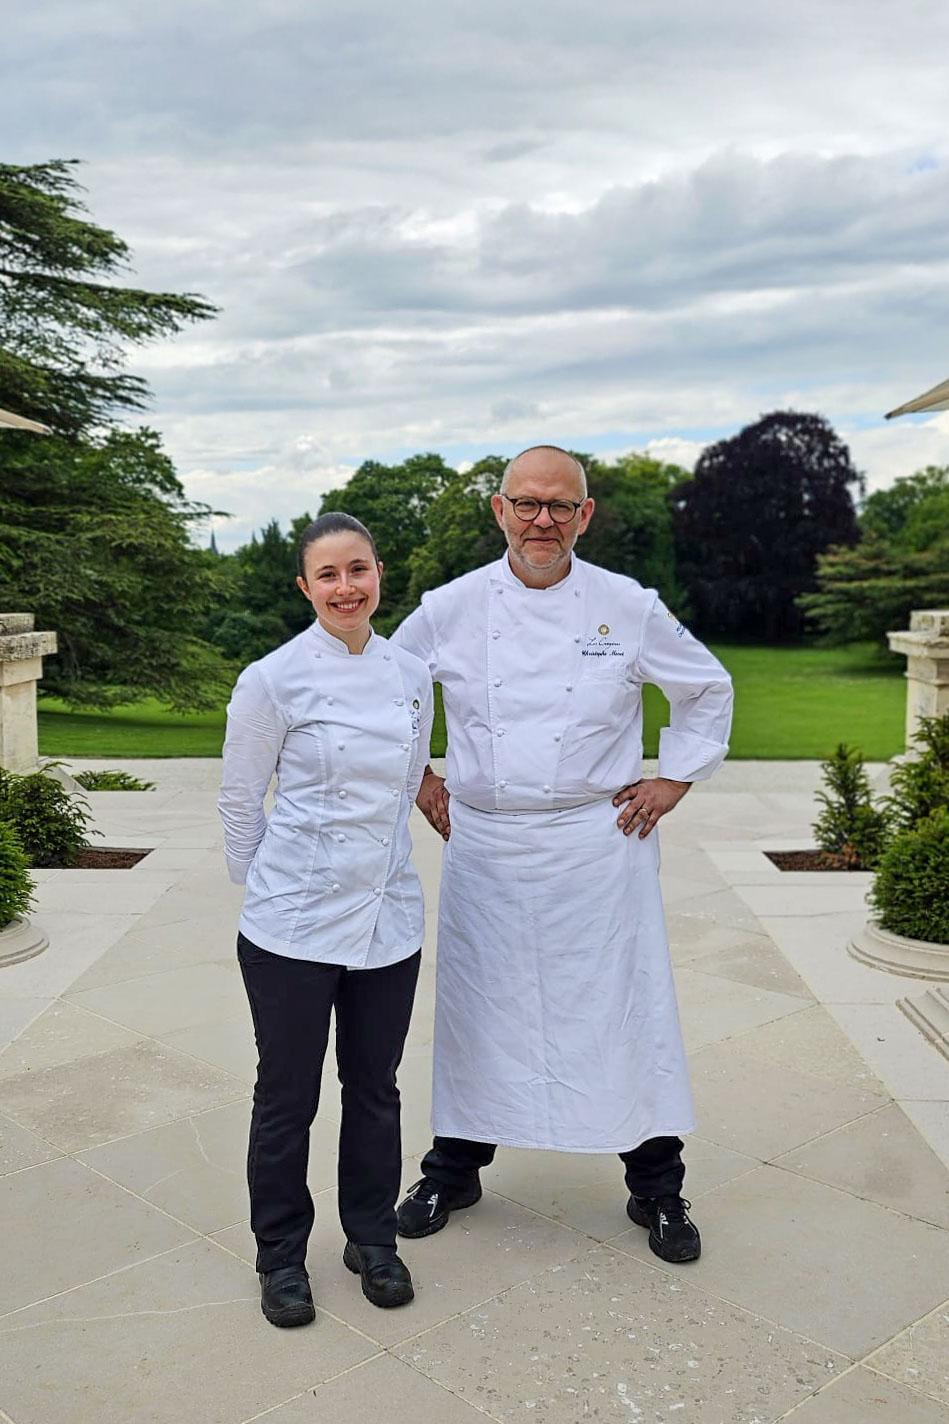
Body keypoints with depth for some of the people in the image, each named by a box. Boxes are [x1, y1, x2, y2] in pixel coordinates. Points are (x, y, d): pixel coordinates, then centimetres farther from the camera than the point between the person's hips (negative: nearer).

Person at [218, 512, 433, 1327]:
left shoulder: (412, 676, 3)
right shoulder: (274, 680, -10)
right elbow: (241, 800, -1)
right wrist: (266, 887, 7)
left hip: (389, 919, 4)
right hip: (295, 923, -4)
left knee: (375, 1087, 16)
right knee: (288, 1095, 9)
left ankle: (372, 1239, 35)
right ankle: (281, 1255, 29)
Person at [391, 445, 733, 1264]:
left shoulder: (629, 608, -3)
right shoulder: (452, 609, -1)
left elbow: (708, 688, 11)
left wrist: (675, 780, 5)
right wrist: (416, 776, 9)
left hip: (599, 844, -1)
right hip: (484, 845, 1)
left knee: (626, 1007, 4)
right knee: (476, 1007, 11)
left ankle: (657, 1187, 23)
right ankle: (455, 1168, 32)